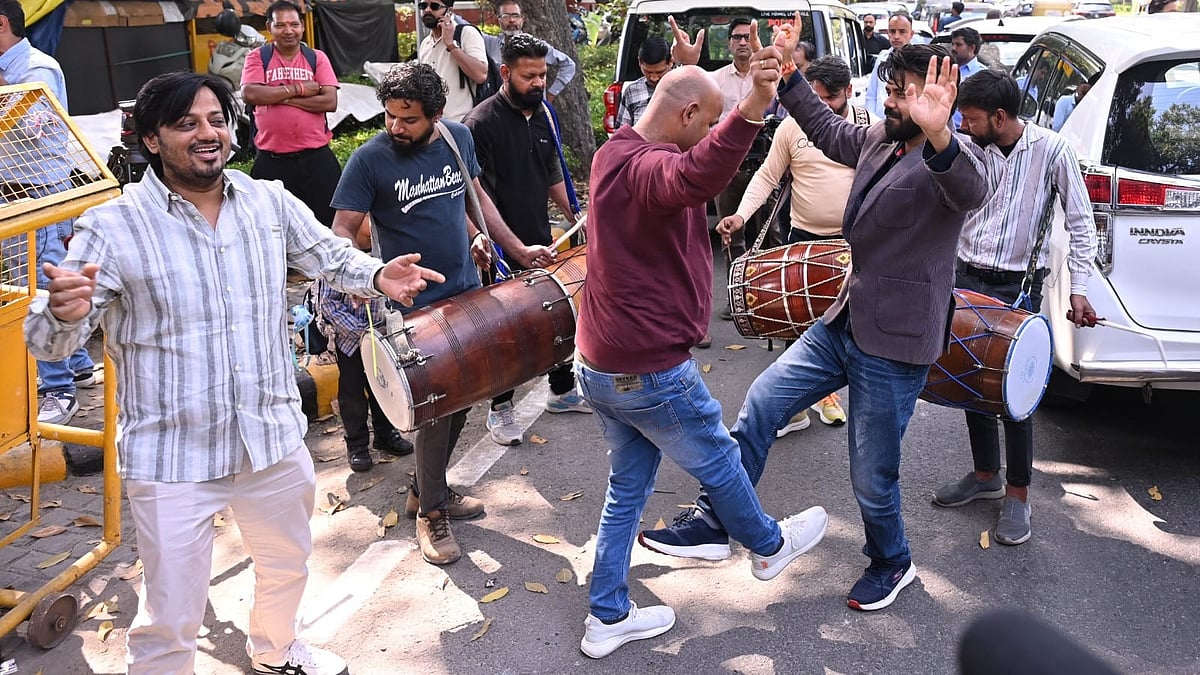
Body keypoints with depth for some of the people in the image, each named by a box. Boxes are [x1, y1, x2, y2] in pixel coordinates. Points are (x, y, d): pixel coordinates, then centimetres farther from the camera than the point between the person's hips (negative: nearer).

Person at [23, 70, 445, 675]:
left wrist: (376, 276, -9)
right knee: (170, 620, 5)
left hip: (274, 437, 5)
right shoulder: (112, 228, -14)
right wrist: (65, 312, -37)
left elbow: (330, 257, 13)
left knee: (288, 565, 27)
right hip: (171, 459, -4)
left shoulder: (270, 202, -2)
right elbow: (47, 343, -13)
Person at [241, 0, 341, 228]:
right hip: (271, 161, 0)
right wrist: (299, 89, -12)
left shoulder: (317, 57, 5)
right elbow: (249, 93, -15)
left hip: (316, 157, 1)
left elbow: (330, 101, -7)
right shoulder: (257, 57, 3)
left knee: (326, 221, 9)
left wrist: (281, 97, -12)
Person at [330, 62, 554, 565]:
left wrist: (517, 250, 15)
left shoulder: (458, 138, 2)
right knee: (438, 404, -4)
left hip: (467, 293, 6)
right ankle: (430, 511, 16)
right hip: (416, 305, -6)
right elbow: (344, 229, -13)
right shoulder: (369, 160, -13)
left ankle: (427, 488, 34)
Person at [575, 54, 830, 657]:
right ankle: (768, 547, 46)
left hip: (601, 364, 9)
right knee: (719, 463, 18)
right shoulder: (647, 167, -25)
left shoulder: (614, 154, 7)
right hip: (650, 374, -9)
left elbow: (686, 168, 26)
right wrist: (752, 108, -64)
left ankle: (607, 618, 29)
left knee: (628, 486, 20)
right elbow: (694, 178, -51)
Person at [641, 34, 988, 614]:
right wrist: (787, 72, 19)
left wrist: (937, 134, -60)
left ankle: (891, 563, 35)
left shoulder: (946, 163, -16)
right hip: (843, 322, 8)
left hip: (895, 343, -8)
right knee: (759, 406, 3)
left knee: (872, 476, 6)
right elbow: (827, 129, 26)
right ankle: (713, 525, 14)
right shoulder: (878, 142, 8)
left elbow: (972, 191, -40)